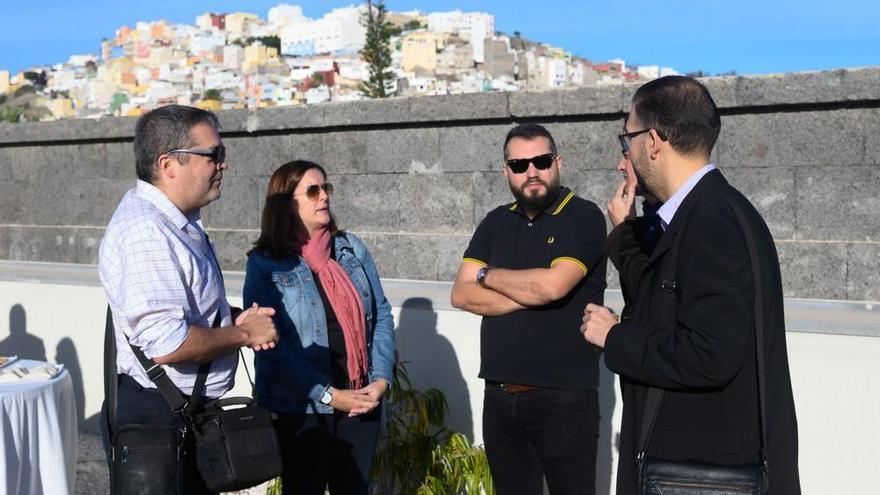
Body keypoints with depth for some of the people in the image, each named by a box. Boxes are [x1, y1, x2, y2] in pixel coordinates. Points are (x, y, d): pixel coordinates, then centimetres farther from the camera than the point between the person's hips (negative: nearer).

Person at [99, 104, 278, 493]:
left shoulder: (179, 221, 10)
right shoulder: (147, 234, -24)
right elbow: (166, 344, -31)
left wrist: (232, 322, 6)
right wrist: (245, 334, -16)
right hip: (157, 418, -10)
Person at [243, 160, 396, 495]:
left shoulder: (352, 248, 5)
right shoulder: (266, 265, -7)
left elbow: (382, 316, 5)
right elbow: (271, 345, -13)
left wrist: (381, 379, -8)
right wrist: (329, 395, -17)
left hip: (362, 400, 4)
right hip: (302, 408, -4)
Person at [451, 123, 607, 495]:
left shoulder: (584, 217, -7)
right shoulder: (496, 223, 10)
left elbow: (552, 285, -21)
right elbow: (461, 295, 1)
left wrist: (487, 274, -4)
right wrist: (532, 295, -12)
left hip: (564, 398, -5)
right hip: (499, 396, 5)